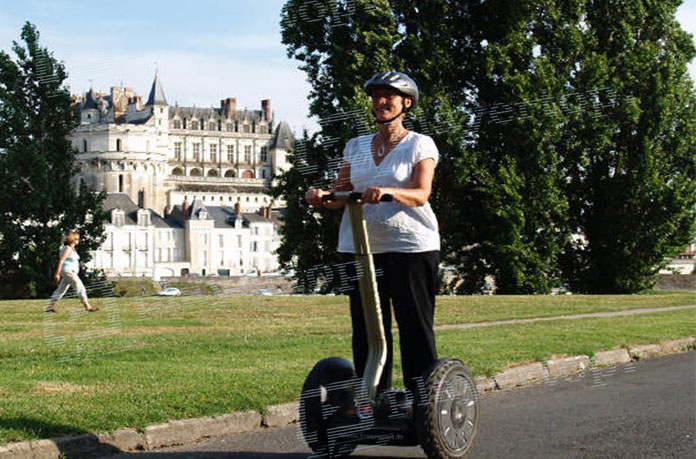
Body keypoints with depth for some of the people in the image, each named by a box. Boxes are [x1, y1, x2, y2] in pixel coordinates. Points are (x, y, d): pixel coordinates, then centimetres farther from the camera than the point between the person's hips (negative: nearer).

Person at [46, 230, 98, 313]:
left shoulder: (71, 249, 17)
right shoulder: (67, 248, -12)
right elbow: (61, 260, -17)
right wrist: (57, 273, -22)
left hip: (70, 272, 10)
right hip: (68, 271, -10)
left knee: (61, 290, 9)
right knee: (80, 288, -8)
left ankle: (50, 307, 10)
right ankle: (88, 307, -6)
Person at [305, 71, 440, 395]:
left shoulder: (419, 144, 5)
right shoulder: (356, 146, 18)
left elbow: (421, 194, -10)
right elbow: (341, 195, 11)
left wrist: (388, 192, -29)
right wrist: (322, 197, -12)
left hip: (411, 247, -4)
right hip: (361, 248, 4)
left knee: (416, 329, -4)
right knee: (367, 331, 2)